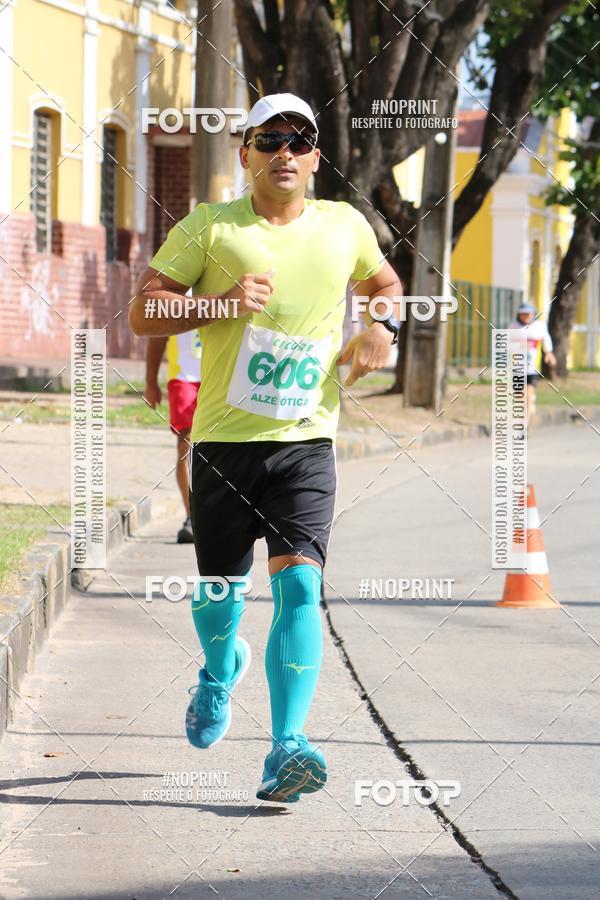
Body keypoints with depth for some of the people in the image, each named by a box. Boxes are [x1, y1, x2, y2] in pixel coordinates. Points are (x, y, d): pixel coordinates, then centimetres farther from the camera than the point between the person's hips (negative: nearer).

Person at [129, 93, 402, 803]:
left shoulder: (345, 226, 9)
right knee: (220, 586, 11)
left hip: (308, 439, 0)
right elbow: (143, 313, -2)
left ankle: (287, 749, -21)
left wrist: (382, 328, 8)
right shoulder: (209, 228, 1)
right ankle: (221, 672, 47)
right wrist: (222, 303, -17)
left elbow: (383, 281, 30)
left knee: (298, 583, -16)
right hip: (224, 438, 0)